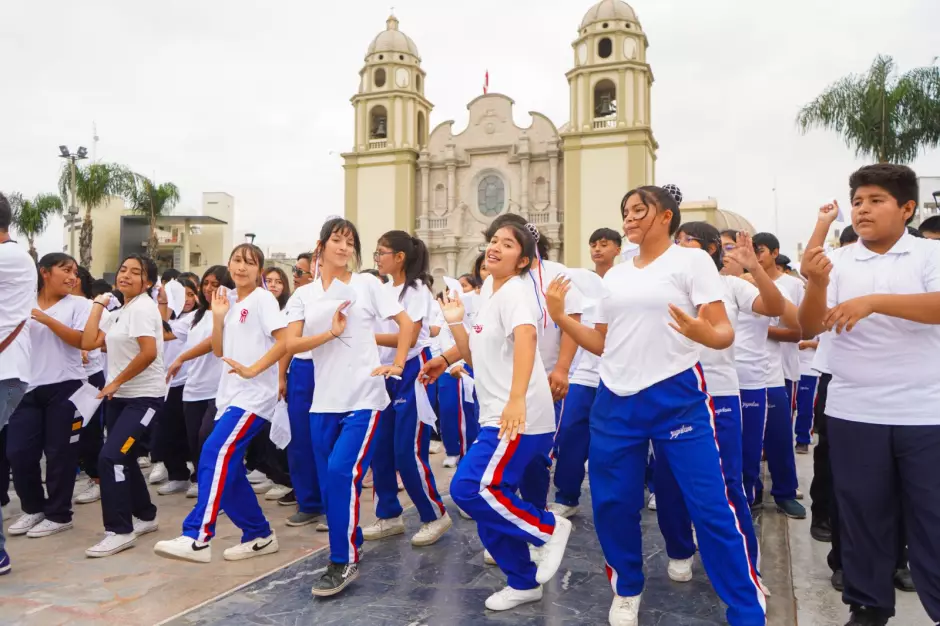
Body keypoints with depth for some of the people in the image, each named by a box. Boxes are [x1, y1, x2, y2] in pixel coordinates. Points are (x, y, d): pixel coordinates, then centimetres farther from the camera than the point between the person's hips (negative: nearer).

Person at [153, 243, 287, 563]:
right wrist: (217, 316, 1)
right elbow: (218, 351, 13)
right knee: (228, 466, 6)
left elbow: (284, 342, -15)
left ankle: (197, 538, -19)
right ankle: (260, 535, 18)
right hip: (230, 394, 8)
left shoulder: (262, 299, -6)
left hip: (255, 395, -8)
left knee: (216, 454, -20)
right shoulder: (230, 302, 15)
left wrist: (252, 370, -22)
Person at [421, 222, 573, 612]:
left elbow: (526, 337, -32)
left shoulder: (514, 291, -12)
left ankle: (548, 528, 2)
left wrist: (516, 398, -44)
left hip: (520, 418, -9)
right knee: (488, 496, 9)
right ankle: (523, 584, 24)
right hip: (496, 417, 9)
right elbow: (476, 356, 21)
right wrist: (454, 321, 10)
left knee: (469, 489, -17)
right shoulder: (487, 293, 16)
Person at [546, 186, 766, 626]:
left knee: (710, 505, -4)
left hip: (676, 396, -5)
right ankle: (626, 591, 31)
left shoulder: (691, 260, -1)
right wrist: (559, 317, 4)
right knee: (612, 503, 8)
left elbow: (724, 333, -7)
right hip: (615, 400, 5)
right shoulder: (615, 275, 14)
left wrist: (706, 334, -30)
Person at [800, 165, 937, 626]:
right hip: (854, 412, 2)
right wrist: (817, 285, -23)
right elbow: (810, 327, -4)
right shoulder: (837, 261, 4)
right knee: (863, 515, 11)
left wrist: (873, 301, -29)